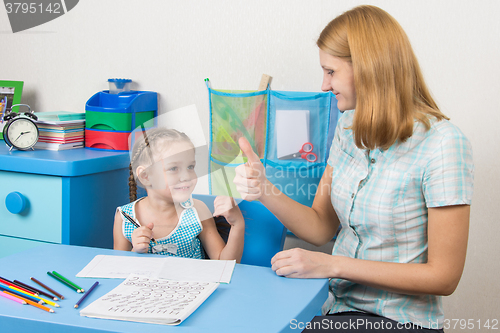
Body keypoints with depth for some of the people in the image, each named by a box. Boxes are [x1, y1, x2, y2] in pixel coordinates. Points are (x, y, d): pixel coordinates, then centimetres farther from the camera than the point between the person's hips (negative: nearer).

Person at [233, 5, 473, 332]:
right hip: (339, 306, 6)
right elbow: (321, 227, 7)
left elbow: (443, 276, -16)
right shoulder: (349, 127, 6)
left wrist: (333, 265, -18)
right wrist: (266, 191, -11)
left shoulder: (442, 144, -17)